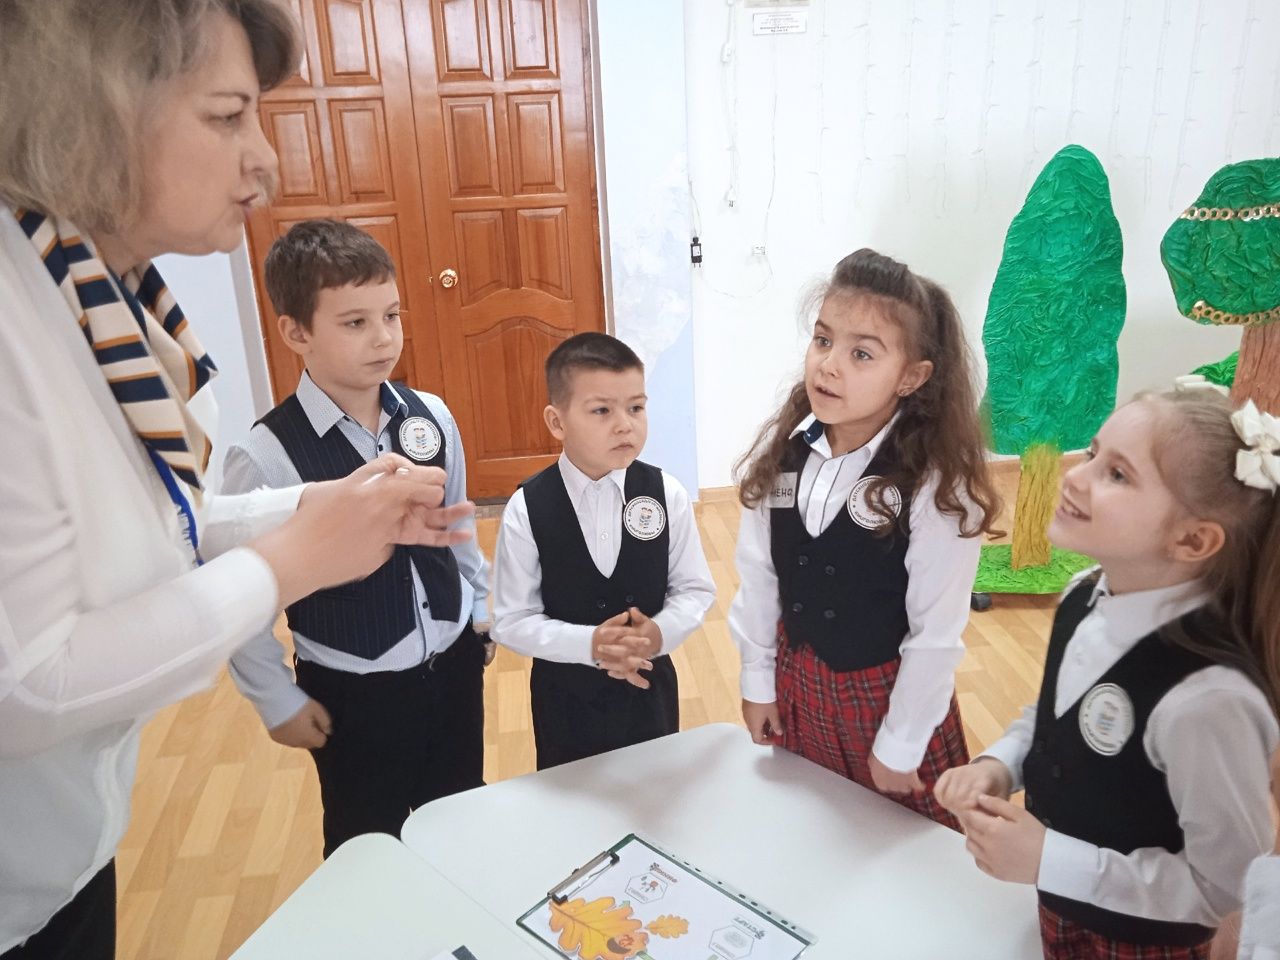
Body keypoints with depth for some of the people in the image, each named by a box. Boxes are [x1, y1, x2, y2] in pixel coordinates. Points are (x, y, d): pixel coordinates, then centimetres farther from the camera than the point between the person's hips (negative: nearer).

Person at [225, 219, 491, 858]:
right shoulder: (268, 457, -22)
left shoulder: (432, 417, -9)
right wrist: (278, 701, -6)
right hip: (354, 692, -4)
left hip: (454, 664, 4)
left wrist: (483, 614, 12)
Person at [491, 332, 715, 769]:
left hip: (650, 687, 2)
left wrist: (662, 631, -25)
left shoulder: (667, 494, -13)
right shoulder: (526, 509, -18)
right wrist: (589, 644, -27)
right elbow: (512, 621, -13)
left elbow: (696, 588, -4)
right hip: (565, 695, -1)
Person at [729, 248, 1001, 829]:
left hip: (888, 691, -4)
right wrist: (757, 681, 5)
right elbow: (757, 576, -2)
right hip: (796, 681, 4)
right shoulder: (781, 449, -10)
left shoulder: (937, 485, -23)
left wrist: (899, 746, -11)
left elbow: (936, 634, -17)